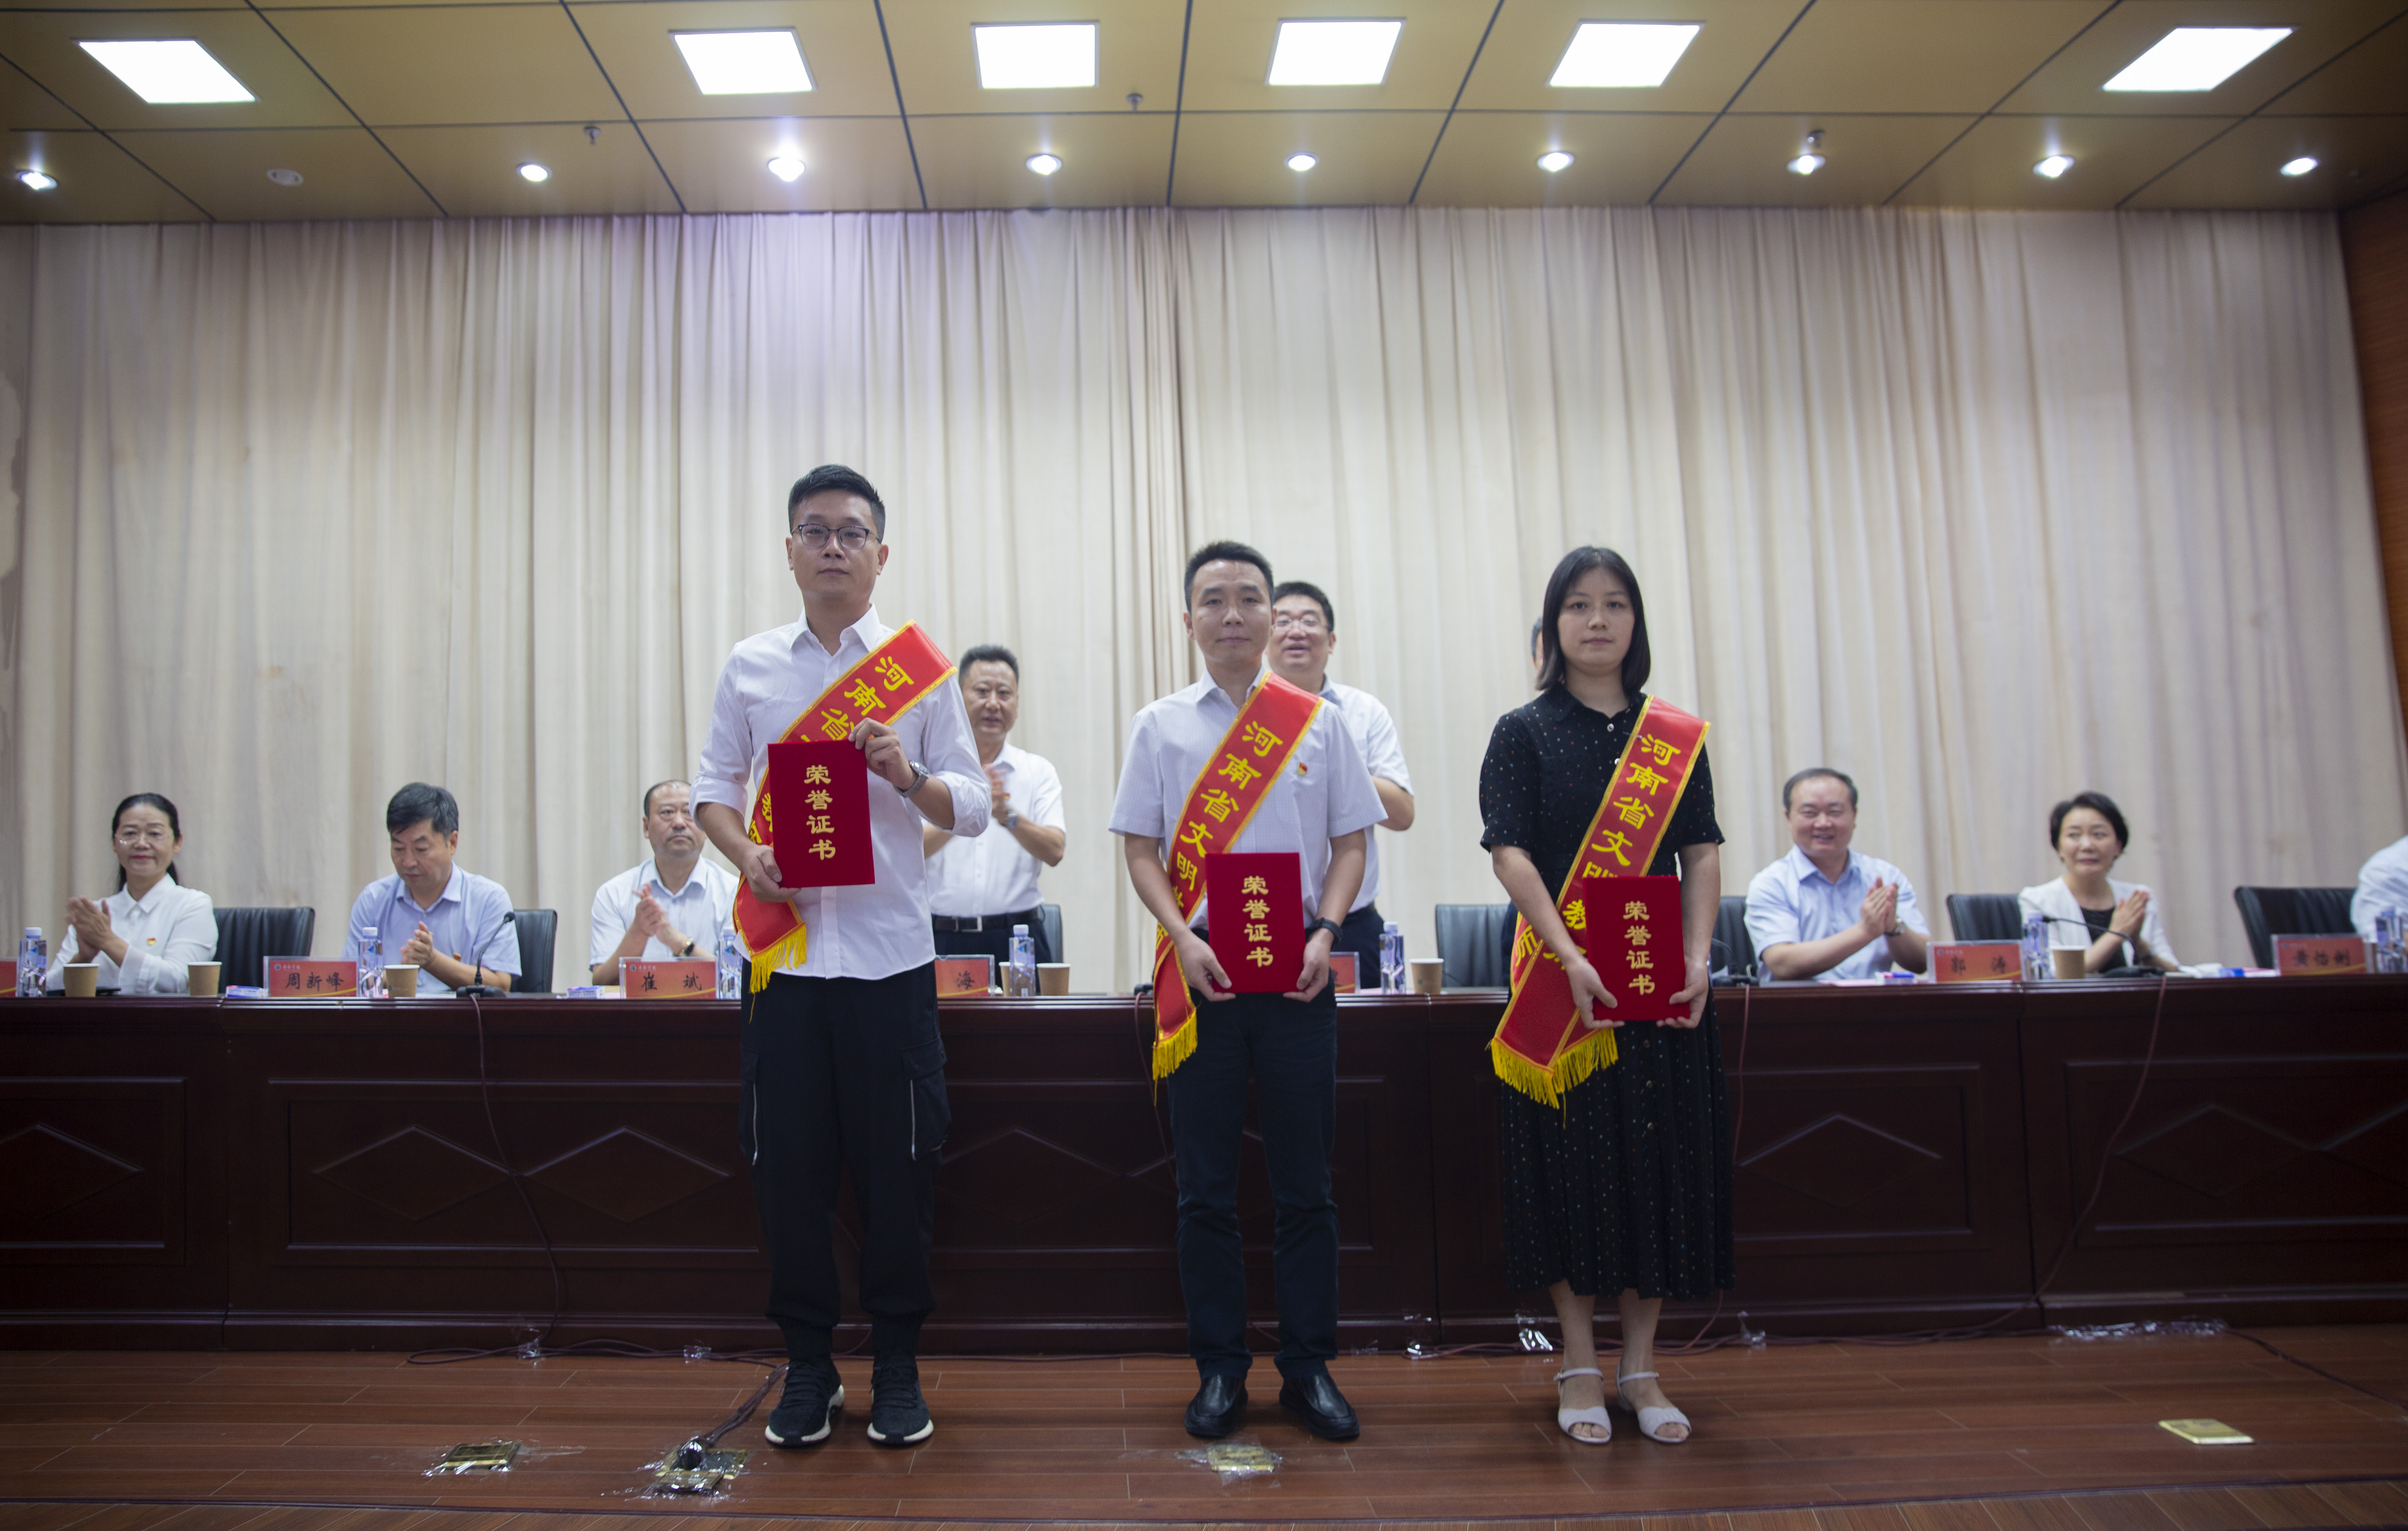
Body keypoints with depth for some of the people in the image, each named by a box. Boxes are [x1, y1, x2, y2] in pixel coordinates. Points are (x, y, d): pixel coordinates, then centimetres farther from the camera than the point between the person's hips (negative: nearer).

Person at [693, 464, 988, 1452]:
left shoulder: (919, 667, 3)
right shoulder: (749, 666, 8)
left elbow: (973, 807, 2)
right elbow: (712, 788, 12)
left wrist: (908, 777, -18)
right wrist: (745, 856, -8)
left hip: (890, 952, -1)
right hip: (783, 947, 2)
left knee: (898, 1164, 4)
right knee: (786, 1161, 6)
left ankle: (897, 1363, 22)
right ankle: (807, 1362, 23)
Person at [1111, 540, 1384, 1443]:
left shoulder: (1320, 722, 7)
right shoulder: (1160, 726, 6)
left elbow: (1350, 844, 7)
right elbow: (1142, 852, 5)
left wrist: (1325, 933, -9)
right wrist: (1184, 940, -10)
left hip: (1297, 973, 0)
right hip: (1200, 972, 0)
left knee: (1305, 1184, 6)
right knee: (1206, 1188, 5)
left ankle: (1309, 1368, 19)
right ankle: (1219, 1370, 18)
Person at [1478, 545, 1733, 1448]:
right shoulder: (1524, 732, 0)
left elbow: (1703, 852, 5)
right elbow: (1509, 851, -9)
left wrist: (1697, 956, -9)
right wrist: (1572, 957, -19)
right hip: (1563, 975, -3)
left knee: (1662, 1161, 6)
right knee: (1572, 1161, 2)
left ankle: (1640, 1365, 20)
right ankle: (1580, 1365, 16)